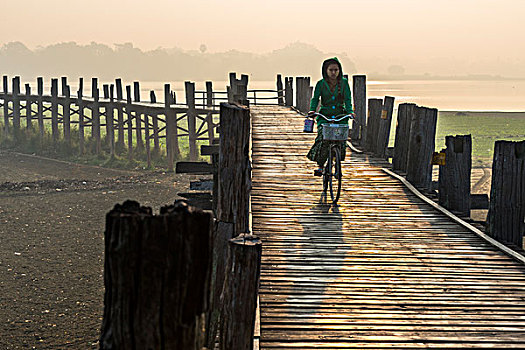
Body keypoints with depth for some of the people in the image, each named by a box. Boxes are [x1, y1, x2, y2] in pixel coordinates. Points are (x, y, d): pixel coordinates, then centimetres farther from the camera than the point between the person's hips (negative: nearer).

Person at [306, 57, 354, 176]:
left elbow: (347, 99, -5)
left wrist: (350, 111, -22)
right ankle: (320, 166, -14)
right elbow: (315, 98, -6)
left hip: (340, 116, 1)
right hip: (324, 116, -1)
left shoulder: (344, 83, 3)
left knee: (340, 141, -12)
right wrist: (312, 110, -25)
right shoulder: (321, 84, 2)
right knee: (323, 138, -23)